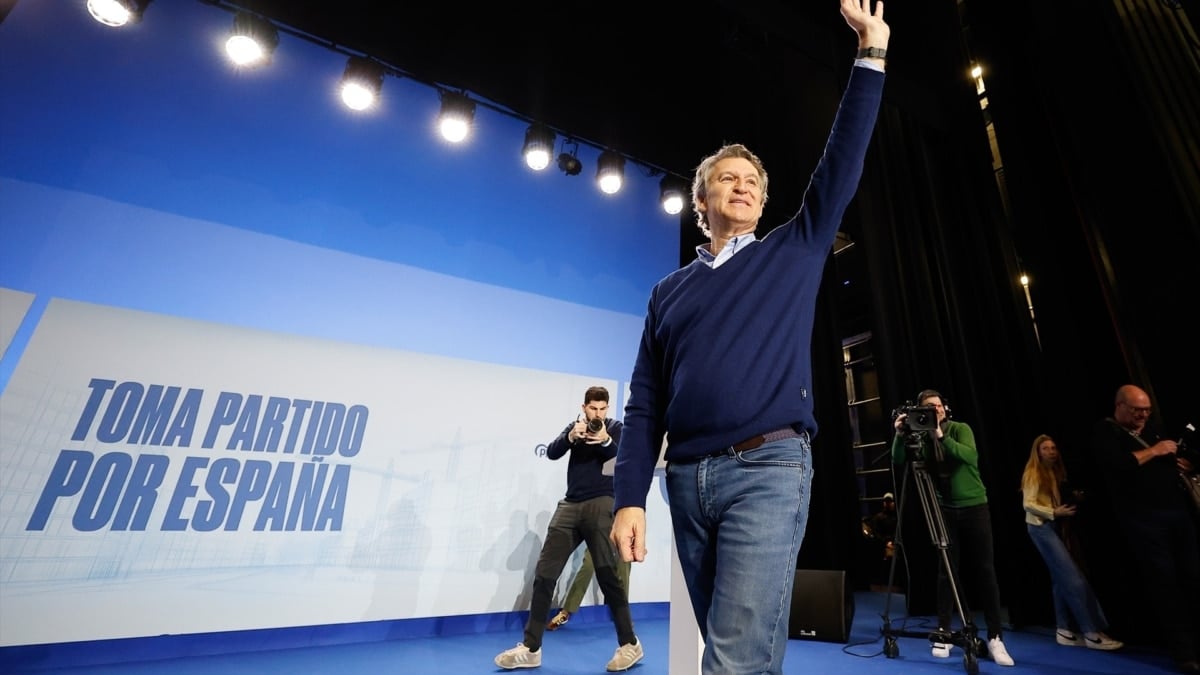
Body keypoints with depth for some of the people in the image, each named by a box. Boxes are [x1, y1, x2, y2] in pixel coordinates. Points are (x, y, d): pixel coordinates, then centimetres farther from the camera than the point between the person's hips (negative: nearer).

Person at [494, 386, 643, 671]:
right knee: (544, 572, 1)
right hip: (570, 505, 4)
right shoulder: (575, 426, 13)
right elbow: (552, 453, -1)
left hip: (601, 504, -3)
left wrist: (606, 442, -27)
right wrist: (571, 437, -21)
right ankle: (530, 648, 12)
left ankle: (629, 645, 13)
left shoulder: (615, 428, 5)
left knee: (607, 574, -3)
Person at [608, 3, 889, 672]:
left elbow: (843, 163, 3)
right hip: (688, 480, 3)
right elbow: (645, 406, 6)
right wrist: (630, 498, -1)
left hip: (768, 468, -3)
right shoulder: (670, 292, 12)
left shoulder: (794, 253, 11)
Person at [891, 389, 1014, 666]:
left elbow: (970, 456, -24)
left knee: (984, 571, 0)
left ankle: (995, 637, 9)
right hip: (945, 510, 1)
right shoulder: (921, 438, 0)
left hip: (975, 507, -1)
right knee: (947, 571, 2)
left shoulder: (960, 429, -6)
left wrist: (941, 437, -34)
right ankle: (943, 633, 9)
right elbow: (898, 460, -12)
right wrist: (900, 434, -26)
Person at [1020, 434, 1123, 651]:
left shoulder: (1056, 472, 14)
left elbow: (1059, 501, 15)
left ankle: (1065, 630, 14)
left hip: (1054, 526, 8)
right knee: (1074, 578, -10)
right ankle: (1092, 633, -6)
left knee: (1061, 579, 8)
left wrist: (1073, 499, -2)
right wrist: (1054, 513, -22)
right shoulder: (1034, 473, -9)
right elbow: (1028, 504, -14)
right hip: (1041, 527, -8)